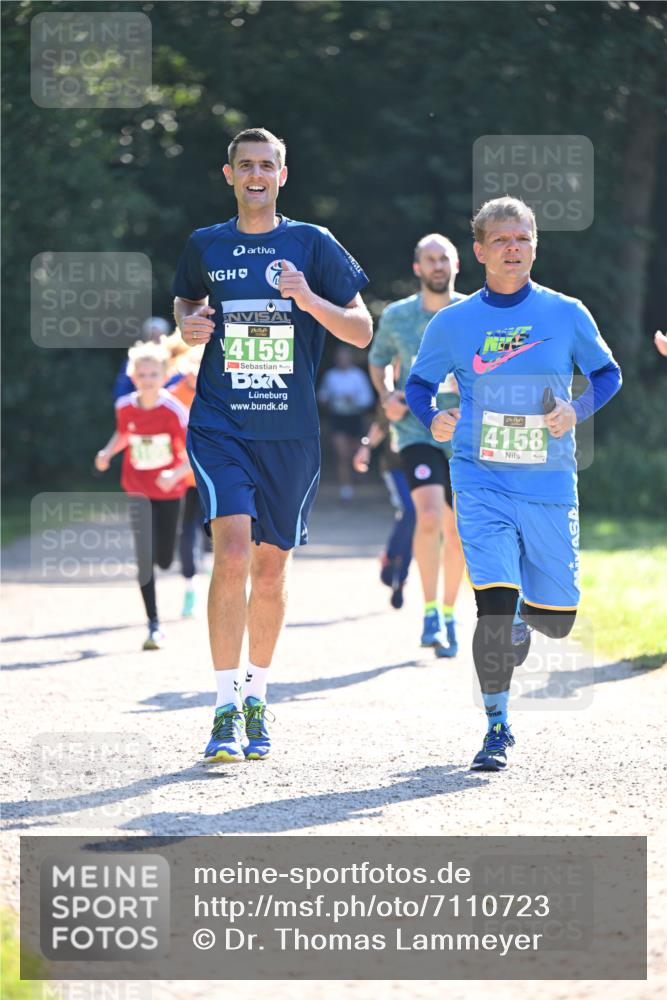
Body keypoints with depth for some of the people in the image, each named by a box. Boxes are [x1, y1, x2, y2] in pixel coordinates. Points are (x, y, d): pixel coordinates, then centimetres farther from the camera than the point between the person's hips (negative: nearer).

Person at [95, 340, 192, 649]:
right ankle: (154, 625, 0)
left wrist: (175, 474, -33)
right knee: (144, 559, -8)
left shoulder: (174, 411, -17)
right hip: (138, 491, 2)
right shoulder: (125, 407, -8)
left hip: (168, 492, -1)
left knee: (164, 560, 3)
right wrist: (107, 452, -2)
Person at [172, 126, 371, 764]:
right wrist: (188, 324, 2)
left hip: (291, 431, 1)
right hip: (220, 425, -1)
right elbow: (185, 301, 26)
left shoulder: (313, 245, 2)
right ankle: (226, 711, -16)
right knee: (233, 551, -18)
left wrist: (310, 300, -15)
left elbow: (362, 332, 2)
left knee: (271, 567, 9)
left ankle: (256, 699, 28)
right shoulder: (205, 246, 6)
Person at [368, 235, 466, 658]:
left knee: (456, 532, 8)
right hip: (417, 430, -2)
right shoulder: (396, 317, 2)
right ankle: (430, 610, -12)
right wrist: (388, 396, 0)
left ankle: (449, 613, 28)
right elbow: (378, 361, 19)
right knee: (429, 516, -24)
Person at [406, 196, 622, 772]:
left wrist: (578, 410, -8)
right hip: (482, 483, -1)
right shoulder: (453, 323, 2)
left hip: (550, 486, 1)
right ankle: (497, 730, 1)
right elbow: (418, 383, 14)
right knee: (495, 606, -16)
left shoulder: (567, 314, 1)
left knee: (557, 619, 5)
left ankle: (520, 624, 45)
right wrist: (431, 419, -7)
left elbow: (608, 373, 11)